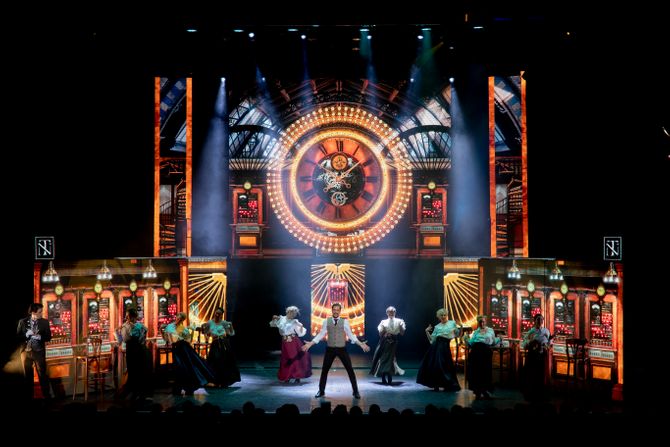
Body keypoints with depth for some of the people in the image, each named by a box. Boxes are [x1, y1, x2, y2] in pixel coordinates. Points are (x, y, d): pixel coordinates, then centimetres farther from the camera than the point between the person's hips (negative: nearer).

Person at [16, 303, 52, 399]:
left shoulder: (45, 322, -1)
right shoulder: (22, 322, -1)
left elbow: (48, 337, -1)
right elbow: (18, 336, -1)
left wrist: (40, 337, -20)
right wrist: (26, 335, -19)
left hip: (39, 352, -1)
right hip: (26, 351, 1)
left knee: (42, 374, -1)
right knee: (28, 375, 10)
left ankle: (46, 395, 4)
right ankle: (29, 395, 19)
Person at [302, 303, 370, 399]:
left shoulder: (345, 321, -2)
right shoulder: (326, 321, 1)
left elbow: (350, 335, 0)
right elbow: (321, 334, 5)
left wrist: (361, 344, -8)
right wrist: (310, 344, -1)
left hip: (342, 349, -1)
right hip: (330, 349, 1)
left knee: (350, 370, 1)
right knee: (324, 370, 8)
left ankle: (355, 391, 13)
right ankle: (321, 391, 24)